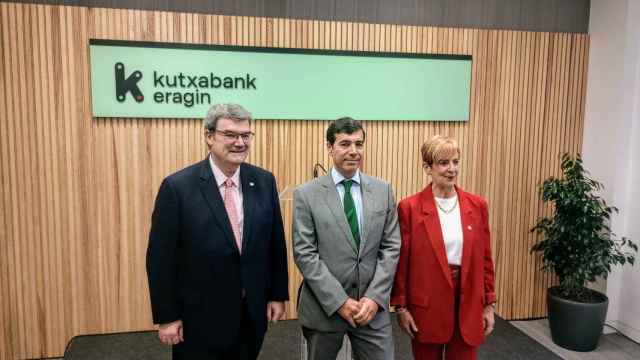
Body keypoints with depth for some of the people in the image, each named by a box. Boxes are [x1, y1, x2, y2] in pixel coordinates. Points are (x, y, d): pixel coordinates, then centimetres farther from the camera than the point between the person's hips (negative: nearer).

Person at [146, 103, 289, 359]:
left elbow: (276, 243, 5)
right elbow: (161, 259, -10)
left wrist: (278, 294, 6)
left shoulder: (264, 181, -1)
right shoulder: (178, 187, -13)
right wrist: (167, 317, -9)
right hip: (200, 319, -3)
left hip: (252, 315, 4)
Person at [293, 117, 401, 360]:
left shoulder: (383, 191, 3)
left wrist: (374, 297, -9)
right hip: (324, 307, -1)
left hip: (372, 307, 2)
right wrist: (339, 301, -14)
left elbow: (391, 248, 1)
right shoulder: (306, 194, -5)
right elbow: (304, 254, -9)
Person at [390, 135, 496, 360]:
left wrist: (489, 304, 6)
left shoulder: (477, 205, 2)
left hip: (468, 304, 3)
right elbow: (401, 262, -5)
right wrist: (401, 307, -5)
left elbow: (485, 259, 6)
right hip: (426, 305, -2)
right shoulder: (410, 207, -8)